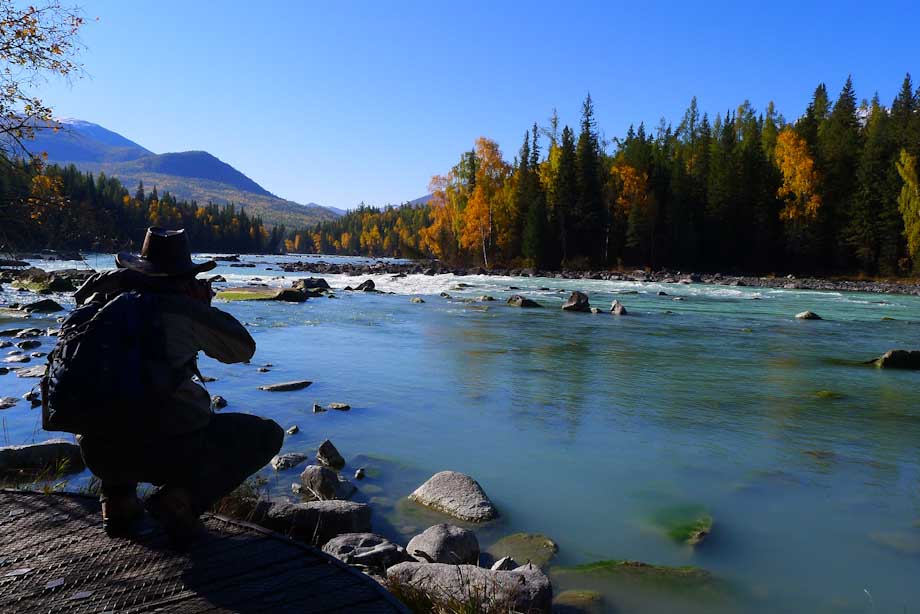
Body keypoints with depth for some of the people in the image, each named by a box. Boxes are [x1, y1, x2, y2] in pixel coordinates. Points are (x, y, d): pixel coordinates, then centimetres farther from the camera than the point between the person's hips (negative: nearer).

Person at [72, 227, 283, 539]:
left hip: (100, 455, 6)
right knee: (267, 435, 13)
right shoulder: (186, 309, -6)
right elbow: (243, 348, 7)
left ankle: (118, 500, 21)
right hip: (173, 452, -6)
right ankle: (181, 498, -6)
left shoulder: (106, 303, 6)